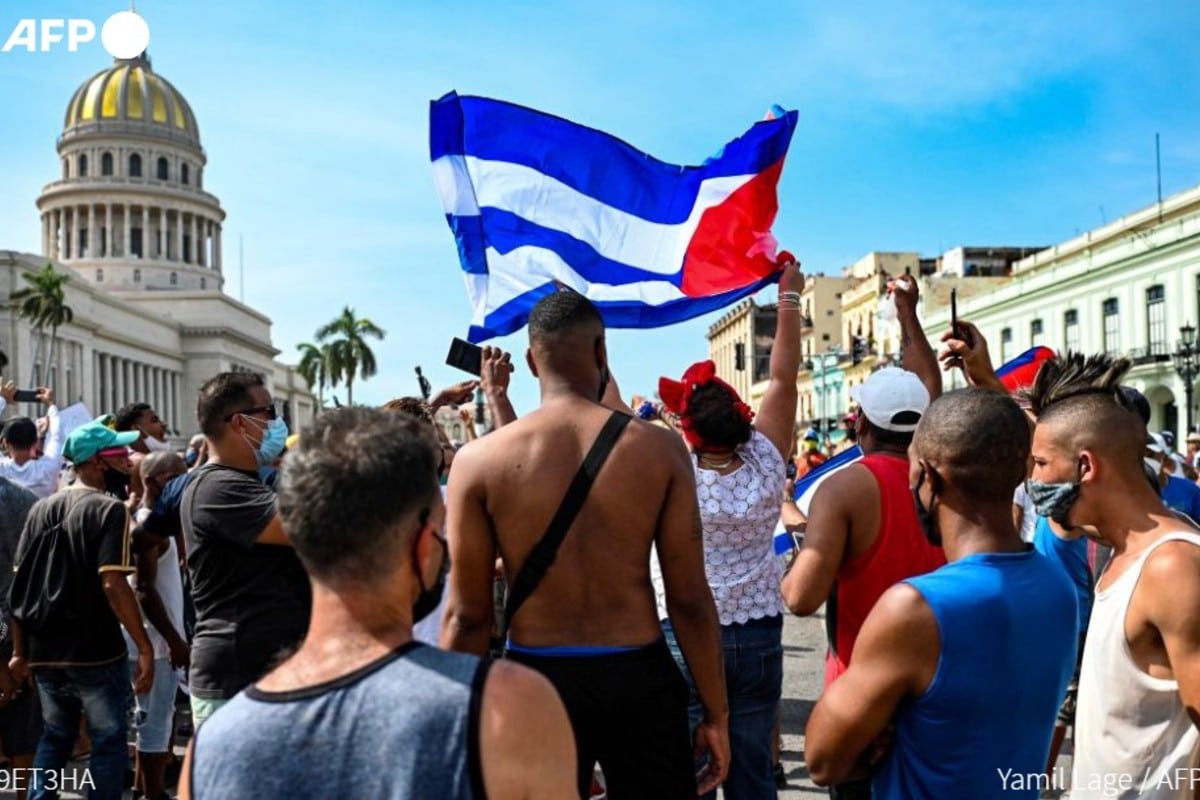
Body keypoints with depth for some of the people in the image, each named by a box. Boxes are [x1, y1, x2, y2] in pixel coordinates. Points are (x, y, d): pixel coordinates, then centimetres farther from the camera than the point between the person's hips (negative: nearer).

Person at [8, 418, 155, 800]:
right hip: (96, 651, -6)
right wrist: (144, 646, -18)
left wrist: (20, 650, 14)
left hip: (45, 651, 6)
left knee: (54, 738, 20)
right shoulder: (110, 509, -13)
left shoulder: (40, 509, 7)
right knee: (108, 742, 6)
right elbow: (113, 585, -22)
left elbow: (19, 584, 8)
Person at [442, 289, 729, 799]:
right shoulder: (659, 449, -7)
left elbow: (467, 615, -5)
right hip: (639, 677, 0)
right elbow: (690, 601, -6)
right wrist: (716, 713, 4)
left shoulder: (478, 461, -8)